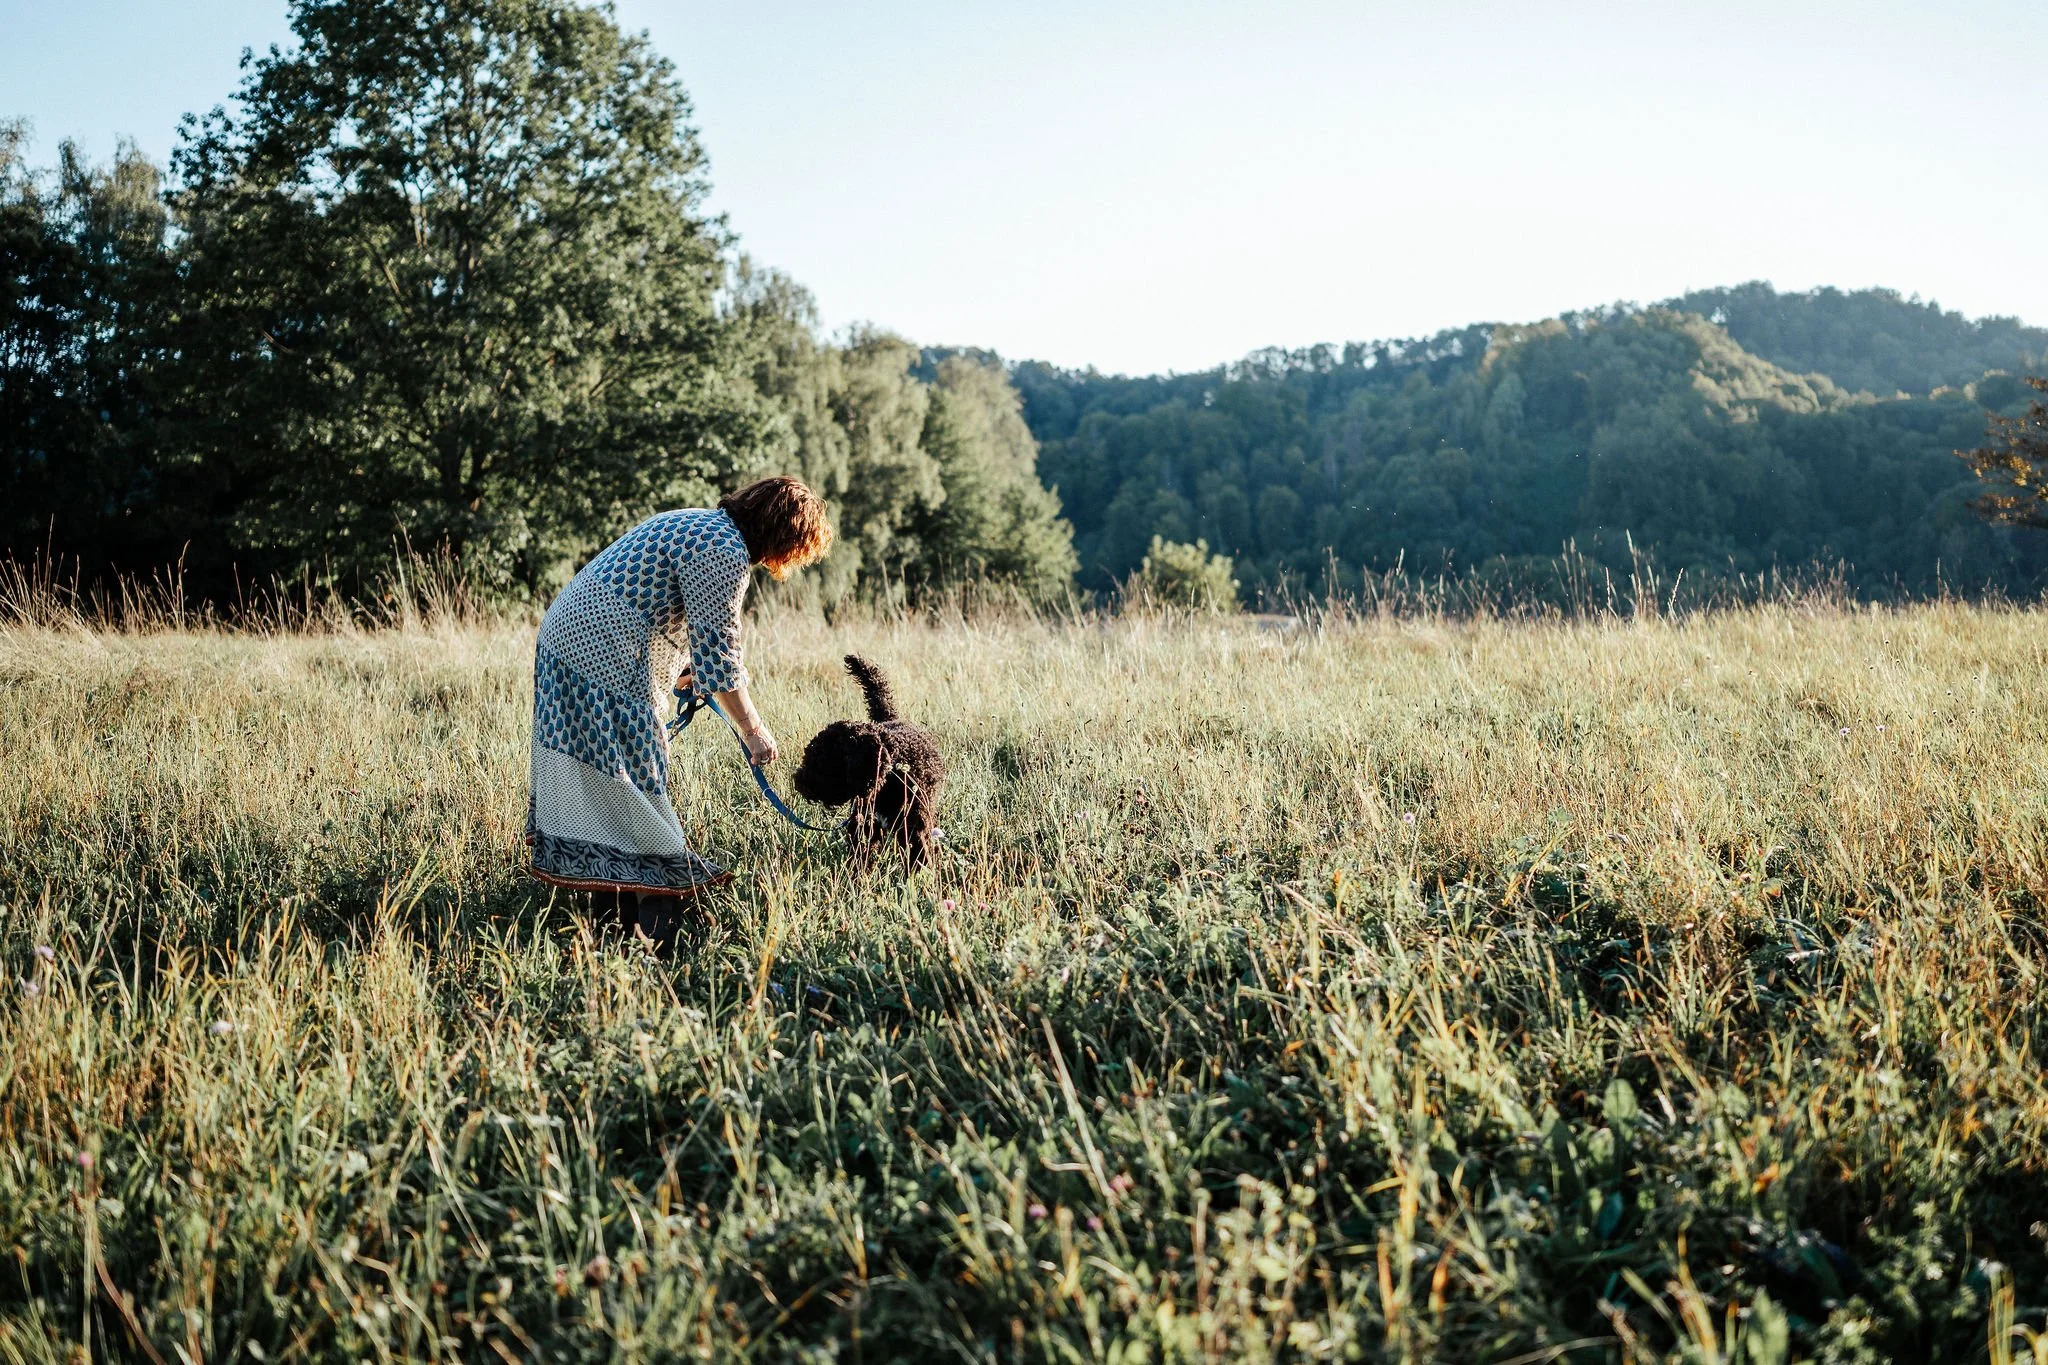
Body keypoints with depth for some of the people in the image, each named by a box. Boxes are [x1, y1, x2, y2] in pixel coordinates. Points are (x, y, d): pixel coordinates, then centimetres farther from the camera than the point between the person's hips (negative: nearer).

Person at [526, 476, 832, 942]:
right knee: (636, 777, -6)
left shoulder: (704, 524, 16)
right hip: (604, 654, -11)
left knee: (587, 775, 15)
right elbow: (717, 649, -15)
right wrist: (752, 730, -9)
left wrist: (680, 668, 31)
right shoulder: (725, 553, -16)